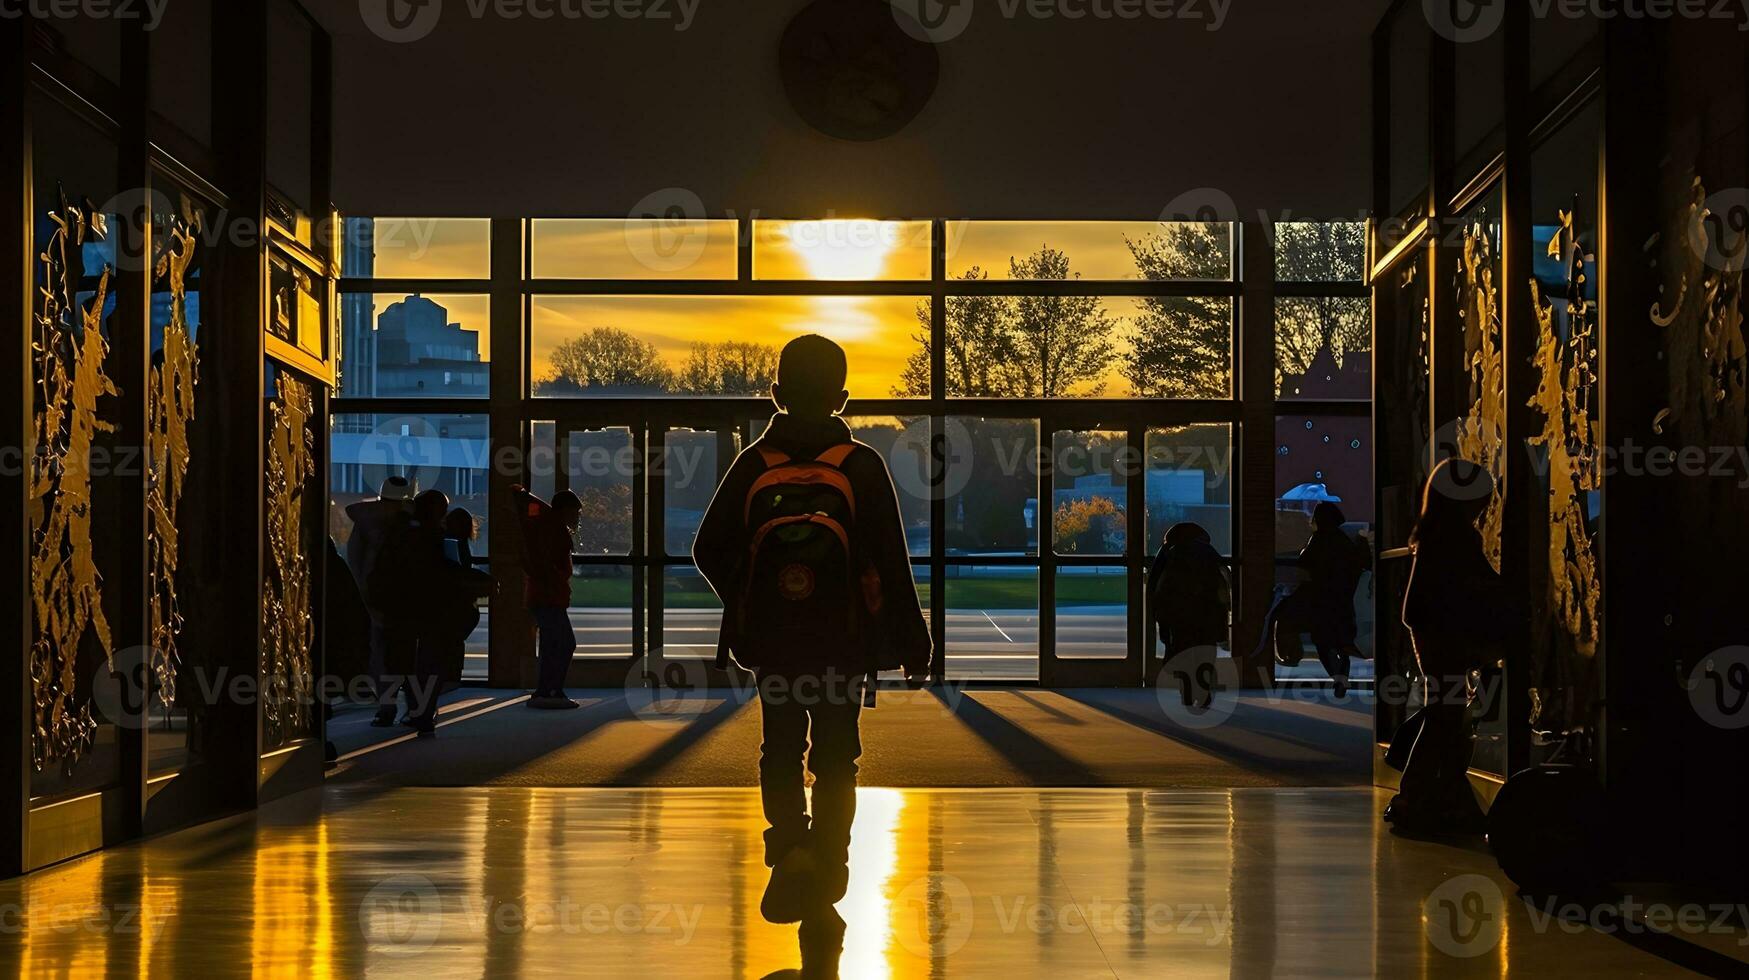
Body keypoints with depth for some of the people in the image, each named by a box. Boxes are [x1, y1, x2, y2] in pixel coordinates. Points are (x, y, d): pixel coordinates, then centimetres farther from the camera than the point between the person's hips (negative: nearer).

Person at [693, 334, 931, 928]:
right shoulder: (861, 467, -6)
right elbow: (892, 565, -7)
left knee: (781, 751, 15)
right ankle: (822, 898, 5)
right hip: (844, 642, -1)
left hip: (771, 640, 1)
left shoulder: (753, 465, -2)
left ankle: (791, 843, -10)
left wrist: (745, 604, 19)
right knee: (835, 760, 9)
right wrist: (913, 645, 0)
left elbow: (709, 551, 1)